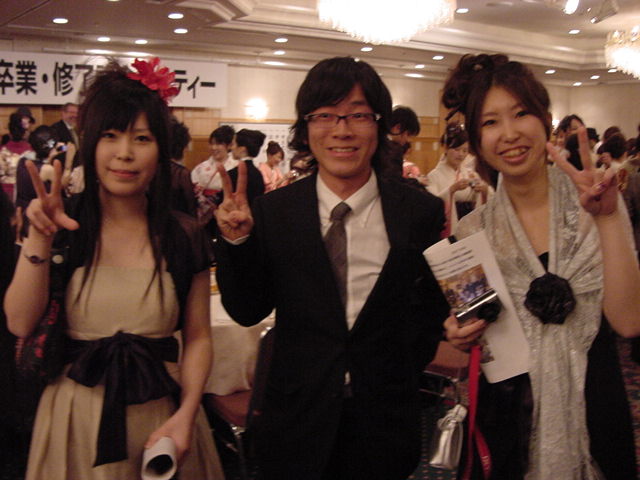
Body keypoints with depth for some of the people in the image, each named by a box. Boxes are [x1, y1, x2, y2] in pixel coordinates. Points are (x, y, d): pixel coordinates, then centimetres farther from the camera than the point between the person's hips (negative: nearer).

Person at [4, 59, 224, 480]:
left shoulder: (184, 237, -4)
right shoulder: (62, 230, -4)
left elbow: (198, 338, -1)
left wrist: (185, 415, -13)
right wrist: (39, 241, -19)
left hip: (160, 416, 0)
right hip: (76, 418, 0)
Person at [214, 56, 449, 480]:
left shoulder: (421, 212, -8)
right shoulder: (273, 212, -7)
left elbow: (435, 309, 1)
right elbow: (247, 312, -2)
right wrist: (236, 241, -16)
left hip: (386, 421, 0)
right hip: (299, 421, 1)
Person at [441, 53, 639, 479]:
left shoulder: (597, 205, -7)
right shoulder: (474, 231, -5)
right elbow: (473, 339, 5)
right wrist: (462, 337, -16)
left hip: (593, 409, 0)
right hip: (509, 416, 1)